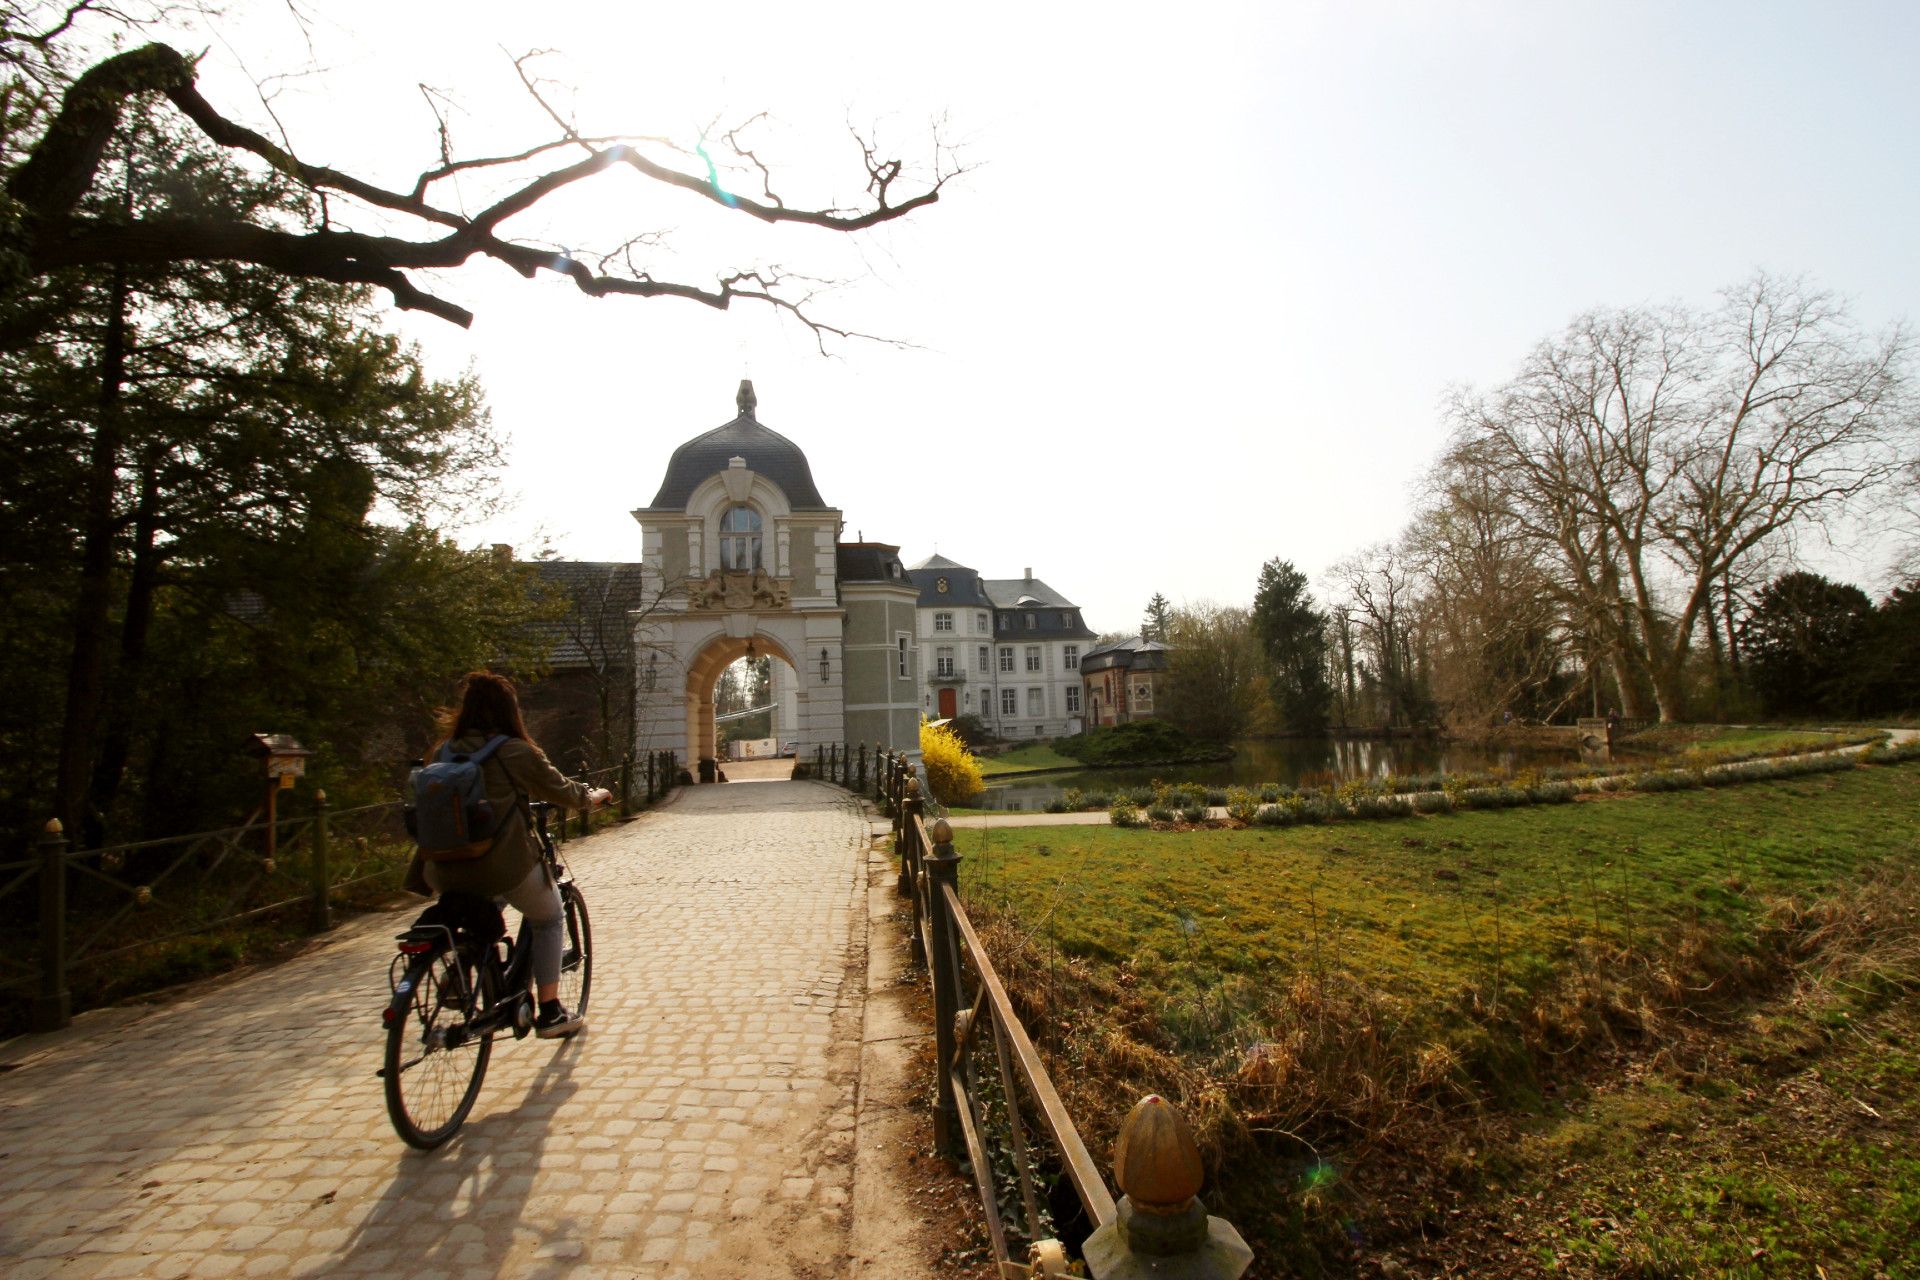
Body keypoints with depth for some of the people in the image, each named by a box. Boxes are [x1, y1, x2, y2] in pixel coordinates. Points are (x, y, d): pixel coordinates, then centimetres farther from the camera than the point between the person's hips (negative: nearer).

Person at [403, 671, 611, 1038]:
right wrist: (592, 796, 25)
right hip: (505, 866, -5)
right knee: (548, 921, 19)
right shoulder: (516, 752, -6)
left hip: (446, 873, 5)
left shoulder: (441, 752, 9)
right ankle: (550, 1013, 16)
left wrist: (419, 875, 27)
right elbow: (560, 790, 5)